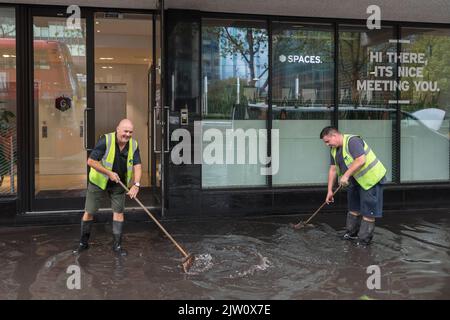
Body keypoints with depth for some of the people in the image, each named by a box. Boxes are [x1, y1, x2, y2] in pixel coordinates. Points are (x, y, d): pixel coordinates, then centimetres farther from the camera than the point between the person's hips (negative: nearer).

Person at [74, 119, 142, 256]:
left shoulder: (133, 145, -10)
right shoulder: (105, 140, -24)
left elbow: (137, 166, -11)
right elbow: (91, 161, -22)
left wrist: (136, 185, -25)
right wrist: (109, 173, -25)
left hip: (118, 184, 3)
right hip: (98, 182, -3)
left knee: (119, 212, 3)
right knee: (89, 212, 4)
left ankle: (117, 245, 14)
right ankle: (83, 243, 22)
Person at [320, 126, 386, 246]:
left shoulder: (352, 141, -22)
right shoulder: (334, 150, 7)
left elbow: (361, 160, -32)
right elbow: (333, 170, 9)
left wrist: (346, 175, -30)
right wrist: (330, 190, 7)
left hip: (371, 178, -10)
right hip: (356, 180, 10)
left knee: (368, 210, -4)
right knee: (353, 206, 18)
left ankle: (364, 240, 3)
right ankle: (352, 233, 32)